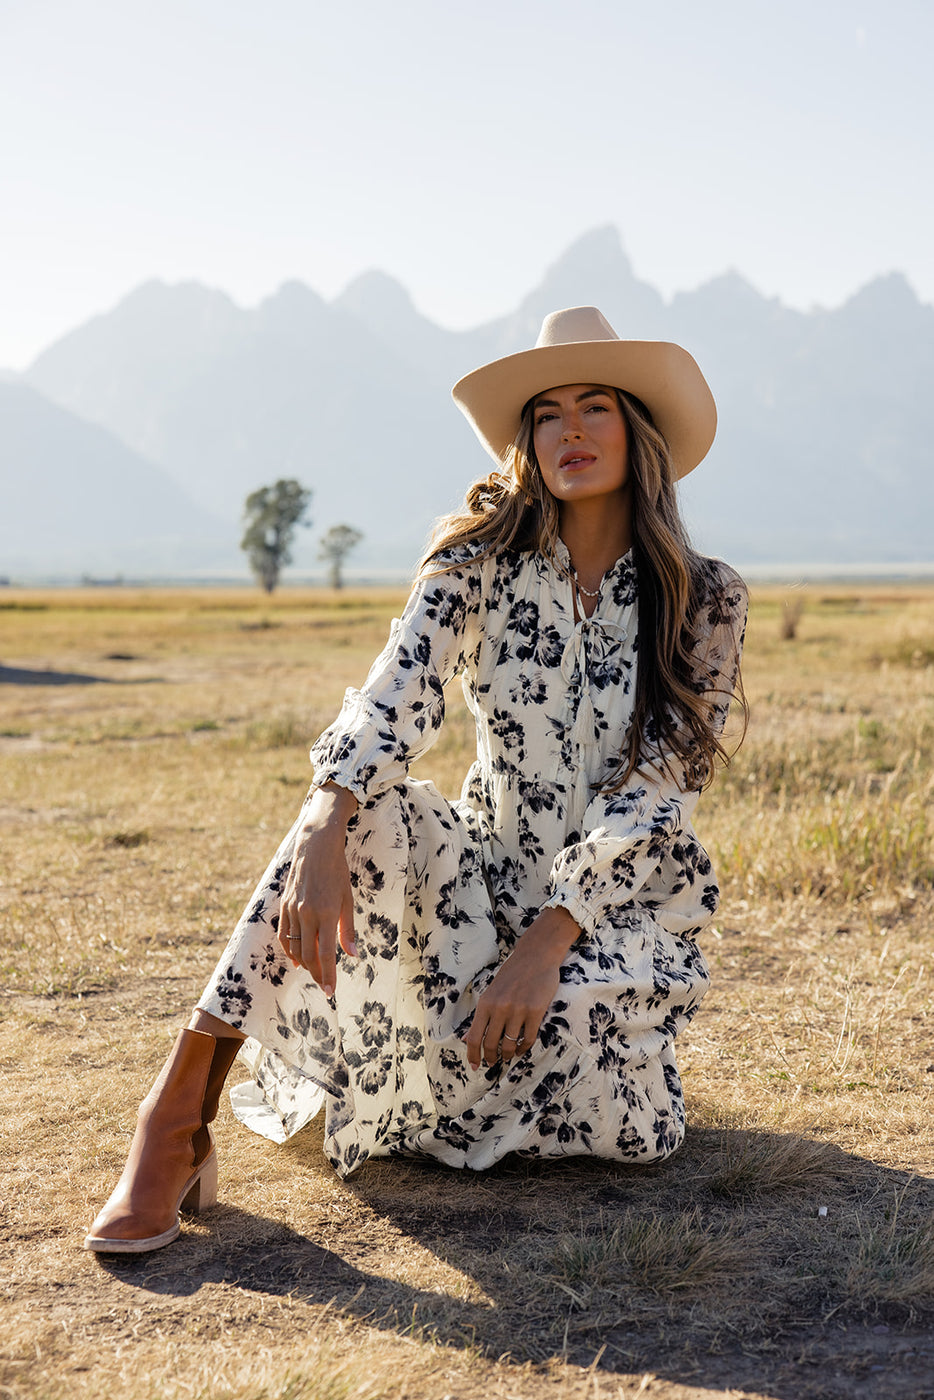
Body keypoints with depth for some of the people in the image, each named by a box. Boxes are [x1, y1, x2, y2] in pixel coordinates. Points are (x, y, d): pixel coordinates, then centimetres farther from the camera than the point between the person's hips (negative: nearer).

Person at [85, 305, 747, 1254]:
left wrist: (550, 940, -24)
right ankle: (181, 1114, -29)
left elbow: (657, 793, -13)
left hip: (620, 904, -1)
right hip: (486, 880, 1)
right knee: (360, 809, -31)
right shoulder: (477, 564, -4)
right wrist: (322, 840, -41)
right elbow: (391, 702, -21)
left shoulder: (704, 603, -6)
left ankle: (593, 1033, 10)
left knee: (619, 1129, -28)